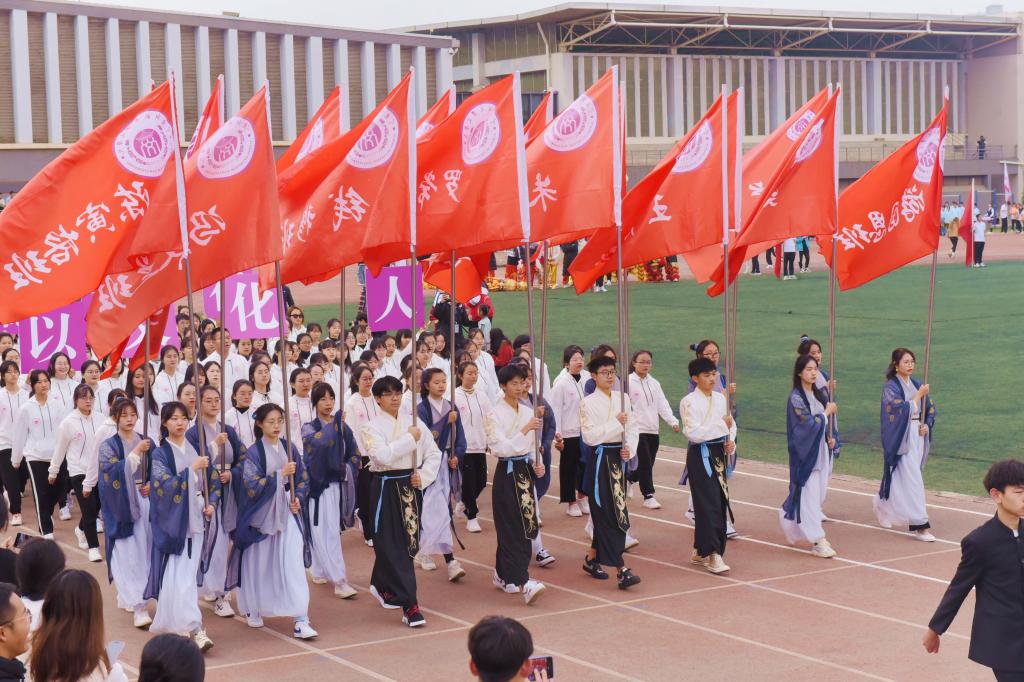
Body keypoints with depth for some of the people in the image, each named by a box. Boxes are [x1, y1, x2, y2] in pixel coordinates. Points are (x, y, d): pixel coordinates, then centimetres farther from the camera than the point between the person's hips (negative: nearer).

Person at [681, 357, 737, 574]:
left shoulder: (720, 398, 9)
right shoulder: (689, 402, -11)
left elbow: (731, 423, 15)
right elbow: (693, 432, -20)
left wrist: (731, 442, -5)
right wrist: (722, 425, -17)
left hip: (718, 453, 7)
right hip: (700, 455, -7)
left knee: (720, 502, 9)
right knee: (708, 504, -10)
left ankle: (700, 551, 22)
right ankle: (713, 555, -8)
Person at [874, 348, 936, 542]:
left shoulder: (916, 384, 11)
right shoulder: (891, 387, -8)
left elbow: (930, 408, 15)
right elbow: (902, 409, -19)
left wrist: (927, 425, -2)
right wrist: (919, 395, -13)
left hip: (917, 435, 7)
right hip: (901, 437, -7)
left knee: (901, 479, 13)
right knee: (912, 480, -11)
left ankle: (884, 506, 35)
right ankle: (919, 525, -13)